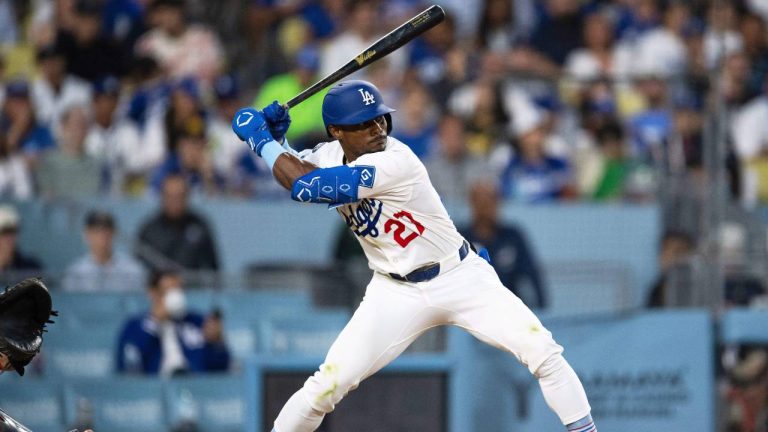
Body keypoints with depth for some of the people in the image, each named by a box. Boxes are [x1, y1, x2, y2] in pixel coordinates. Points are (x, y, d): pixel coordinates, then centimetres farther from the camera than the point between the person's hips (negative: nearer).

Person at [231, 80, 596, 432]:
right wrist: (274, 135, -6)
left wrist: (261, 138, -20)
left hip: (462, 276, -4)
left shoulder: (396, 162, -27)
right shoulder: (330, 155, -5)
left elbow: (307, 186, -31)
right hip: (397, 293, 4)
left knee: (542, 352, -19)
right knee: (330, 382, -6)